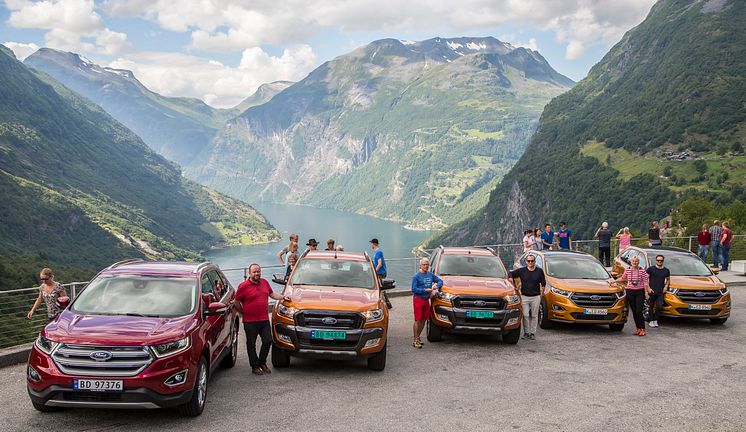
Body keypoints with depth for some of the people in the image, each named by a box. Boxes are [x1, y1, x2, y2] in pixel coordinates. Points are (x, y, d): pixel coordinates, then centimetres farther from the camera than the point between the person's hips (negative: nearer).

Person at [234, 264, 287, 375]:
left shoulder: (264, 282, 9)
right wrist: (244, 313, 2)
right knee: (251, 344, 5)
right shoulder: (243, 286, -9)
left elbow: (272, 294, 24)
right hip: (250, 322, -5)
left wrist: (283, 297, 14)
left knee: (268, 341, 6)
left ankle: (262, 363, 25)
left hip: (264, 320, 5)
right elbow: (237, 303, -3)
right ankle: (255, 366, 16)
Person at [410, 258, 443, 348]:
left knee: (424, 320, 10)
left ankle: (418, 337, 23)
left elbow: (440, 281, 18)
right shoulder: (417, 276, -7)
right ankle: (415, 340, -4)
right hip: (418, 299, -6)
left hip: (426, 300, 6)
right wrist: (425, 290, -18)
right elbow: (414, 289, -12)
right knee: (418, 320, -7)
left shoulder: (431, 275, 10)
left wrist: (436, 286, -4)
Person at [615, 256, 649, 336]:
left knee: (639, 311, -10)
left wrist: (646, 292, -5)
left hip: (640, 292, -3)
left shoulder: (642, 271, -4)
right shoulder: (627, 270, 3)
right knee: (634, 311, 6)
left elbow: (645, 283, -2)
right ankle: (637, 328, 13)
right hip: (630, 292, 3)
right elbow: (623, 278, 19)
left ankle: (642, 329, -5)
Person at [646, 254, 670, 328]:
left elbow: (668, 279, 26)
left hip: (660, 292, 2)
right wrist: (648, 288, -10)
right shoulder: (650, 269, -2)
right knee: (651, 306, 4)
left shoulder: (666, 271, 10)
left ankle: (655, 320, 9)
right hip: (652, 291, -2)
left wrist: (666, 286, 8)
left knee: (659, 306, -6)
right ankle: (651, 321, 13)